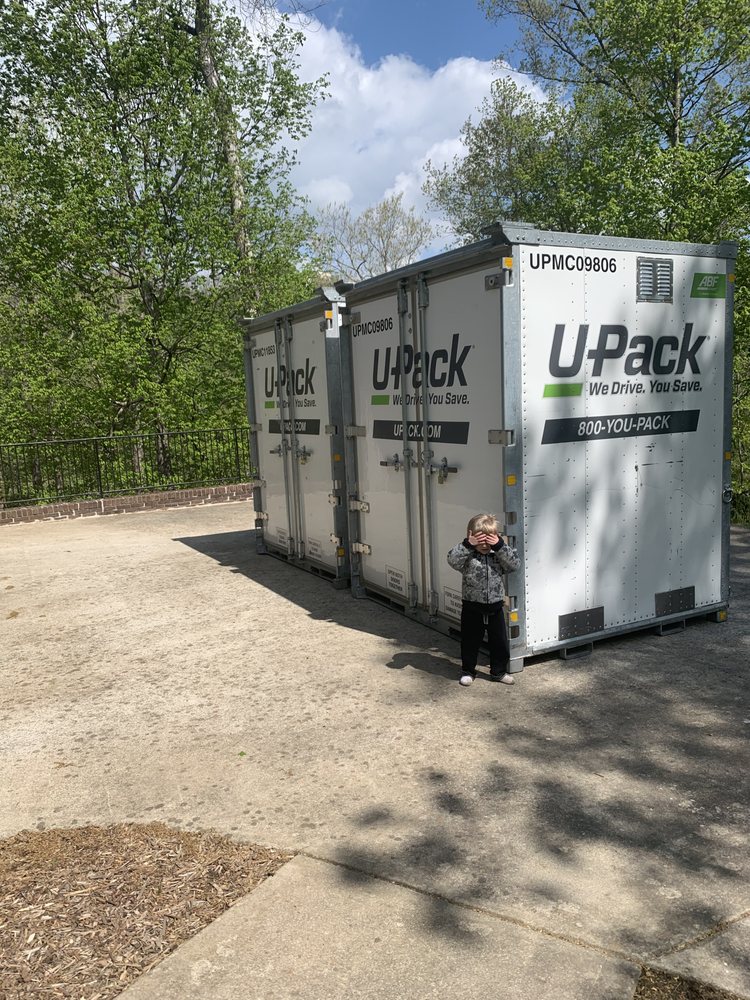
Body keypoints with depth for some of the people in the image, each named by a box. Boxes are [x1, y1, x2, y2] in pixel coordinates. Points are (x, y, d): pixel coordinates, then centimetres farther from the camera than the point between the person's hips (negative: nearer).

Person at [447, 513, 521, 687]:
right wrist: (467, 544, -32)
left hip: (495, 607, 2)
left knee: (500, 641, 11)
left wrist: (500, 546, -22)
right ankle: (468, 671, 28)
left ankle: (498, 671, 30)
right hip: (472, 607, -2)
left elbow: (514, 564, -15)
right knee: (470, 641, 10)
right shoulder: (467, 556, -9)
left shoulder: (499, 554, -1)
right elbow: (452, 560, -25)